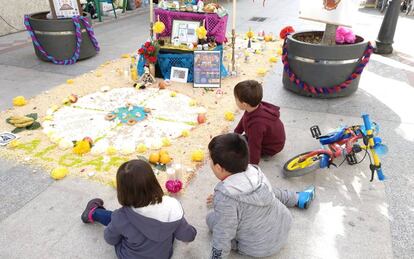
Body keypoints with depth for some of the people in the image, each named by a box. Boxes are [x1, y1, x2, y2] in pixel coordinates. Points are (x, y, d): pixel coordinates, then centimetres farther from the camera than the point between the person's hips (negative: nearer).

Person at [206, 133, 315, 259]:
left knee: (211, 218, 3)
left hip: (261, 248, -6)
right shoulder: (253, 170, -12)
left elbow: (223, 236, -24)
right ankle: (299, 198, 45)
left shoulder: (225, 197, -34)